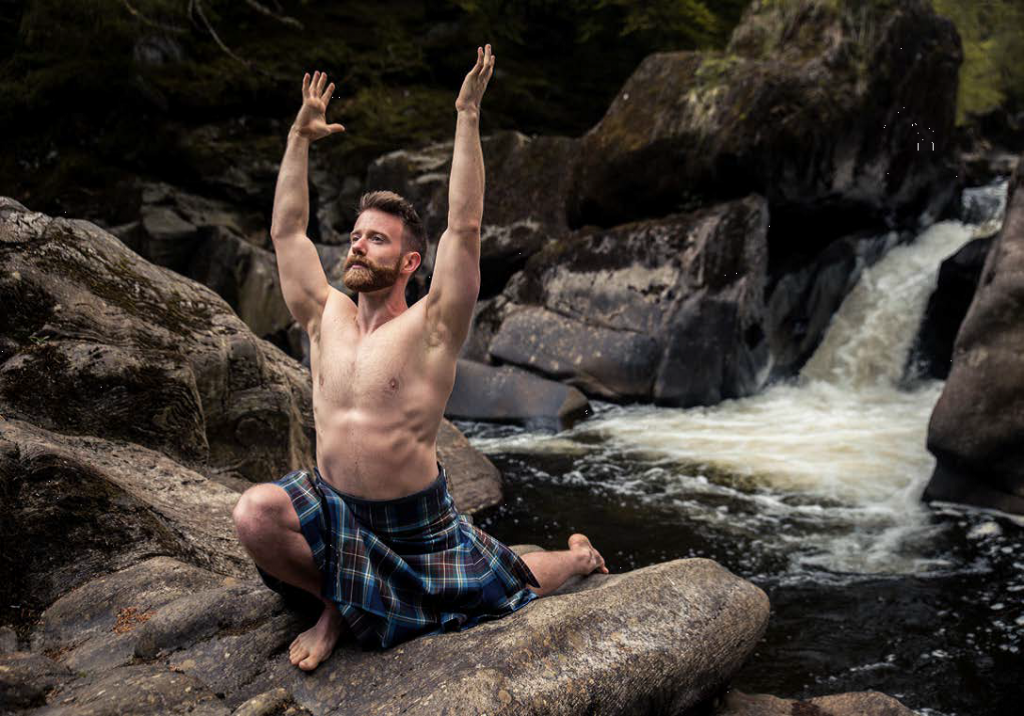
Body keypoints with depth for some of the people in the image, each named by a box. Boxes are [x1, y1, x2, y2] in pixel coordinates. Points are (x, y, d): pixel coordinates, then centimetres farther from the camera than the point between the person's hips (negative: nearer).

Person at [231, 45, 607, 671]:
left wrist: (468, 118, -23)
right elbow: (287, 230, 5)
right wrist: (300, 139, 4)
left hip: (417, 519, -3)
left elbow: (465, 227, -22)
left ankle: (580, 554, 46)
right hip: (331, 501, 3)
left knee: (511, 587, 9)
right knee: (255, 514, -26)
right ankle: (333, 605, 2)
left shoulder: (431, 329, -13)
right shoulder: (326, 318, 1)